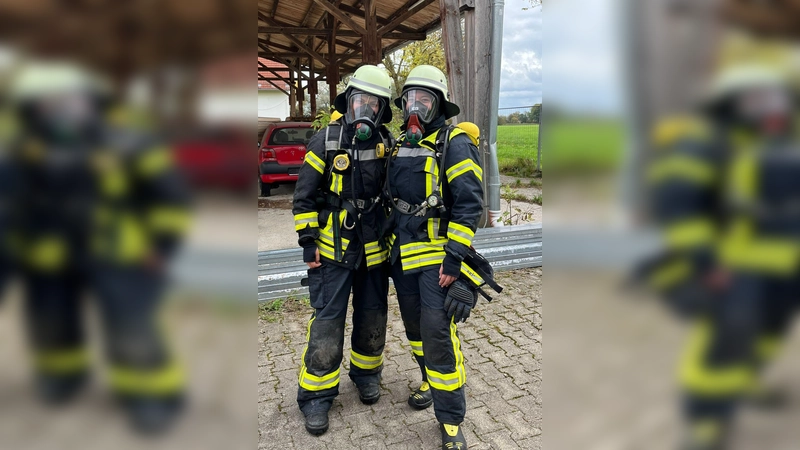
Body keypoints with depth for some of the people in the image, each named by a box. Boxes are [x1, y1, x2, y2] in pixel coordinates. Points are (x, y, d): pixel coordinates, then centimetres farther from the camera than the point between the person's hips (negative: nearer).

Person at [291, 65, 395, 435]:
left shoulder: (387, 144, 4)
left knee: (372, 318, 15)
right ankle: (316, 395, 14)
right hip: (333, 250, -3)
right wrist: (308, 241, -8)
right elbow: (304, 196, -4)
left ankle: (366, 374, 38)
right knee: (327, 322, -1)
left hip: (374, 250, 3)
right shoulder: (326, 140, -5)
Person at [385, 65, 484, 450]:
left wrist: (454, 259, -21)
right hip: (404, 255, 7)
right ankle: (430, 381, 42)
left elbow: (469, 203, -17)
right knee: (415, 326, 17)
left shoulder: (454, 143, -10)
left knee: (438, 332, -10)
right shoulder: (401, 146, 12)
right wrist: (391, 241, 18)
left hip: (437, 256, -7)